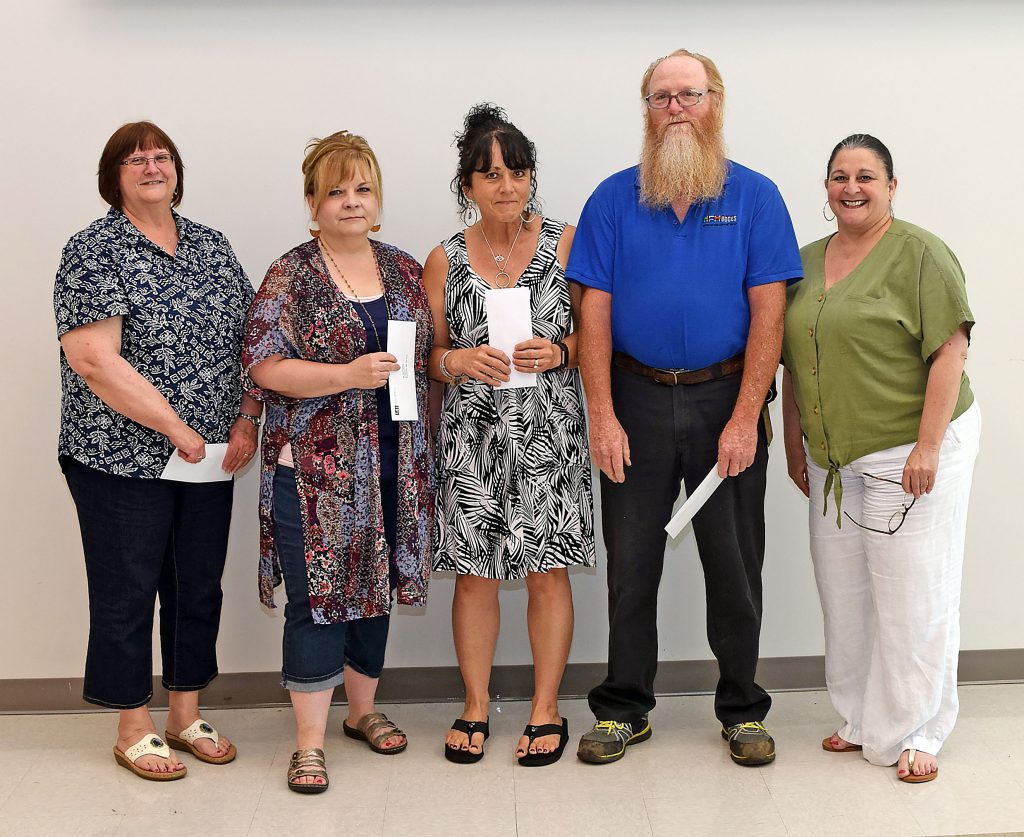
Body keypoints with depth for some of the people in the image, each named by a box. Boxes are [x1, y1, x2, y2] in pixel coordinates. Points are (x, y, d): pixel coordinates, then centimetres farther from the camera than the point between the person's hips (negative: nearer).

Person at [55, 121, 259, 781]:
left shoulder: (212, 246, 10)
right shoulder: (94, 251, -8)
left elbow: (251, 341, 12)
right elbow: (94, 359, -18)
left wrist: (248, 419, -3)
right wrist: (177, 430, -18)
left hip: (209, 458, 6)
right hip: (121, 460, -5)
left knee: (199, 587, 13)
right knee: (128, 592, 6)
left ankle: (187, 716, 29)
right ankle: (134, 730, 21)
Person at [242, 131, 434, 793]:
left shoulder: (404, 270, 11)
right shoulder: (291, 276, -4)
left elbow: (429, 353, 17)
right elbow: (264, 367, -11)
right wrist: (348, 375, -20)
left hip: (392, 464, 5)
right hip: (316, 467, -5)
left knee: (374, 587, 14)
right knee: (318, 596, -3)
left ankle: (363, 710, 31)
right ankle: (310, 743, 6)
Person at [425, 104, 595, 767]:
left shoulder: (566, 243, 2)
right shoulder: (444, 261, 5)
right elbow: (429, 356, 9)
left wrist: (558, 353, -13)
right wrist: (461, 361, -11)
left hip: (549, 435, -1)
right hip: (472, 436, 1)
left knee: (548, 572, 4)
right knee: (473, 574, 5)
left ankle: (546, 708, 19)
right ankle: (476, 705, 22)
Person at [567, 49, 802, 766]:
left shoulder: (754, 197, 0)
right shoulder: (614, 199, 3)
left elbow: (768, 314, -5)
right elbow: (594, 312, 0)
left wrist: (745, 419, -12)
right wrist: (603, 417, -8)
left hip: (726, 399, -1)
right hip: (636, 401, 1)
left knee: (734, 564, 8)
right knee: (630, 561, 8)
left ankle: (742, 710, 24)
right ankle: (626, 708, 22)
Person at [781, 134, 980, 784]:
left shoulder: (919, 254, -7)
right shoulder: (809, 261, 12)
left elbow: (950, 350, -12)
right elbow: (795, 363, 18)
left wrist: (929, 446, -18)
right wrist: (795, 444, 16)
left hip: (911, 451, -6)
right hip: (834, 460, 6)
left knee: (911, 595, -1)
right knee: (846, 595, 10)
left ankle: (916, 731, 13)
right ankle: (862, 719, 24)